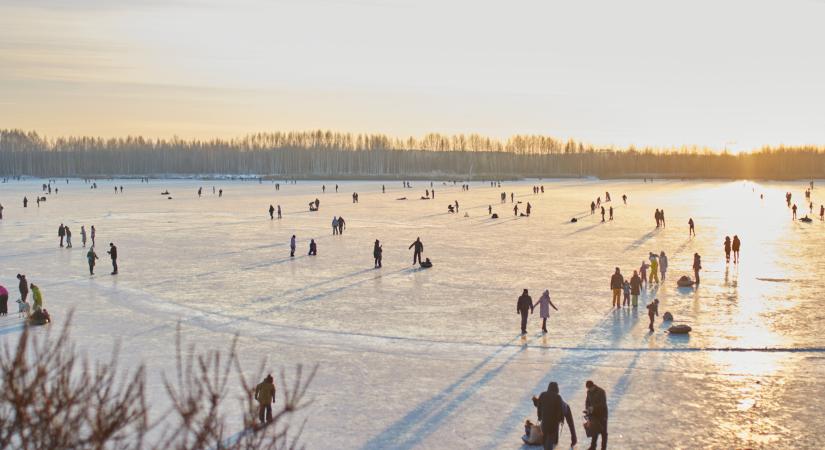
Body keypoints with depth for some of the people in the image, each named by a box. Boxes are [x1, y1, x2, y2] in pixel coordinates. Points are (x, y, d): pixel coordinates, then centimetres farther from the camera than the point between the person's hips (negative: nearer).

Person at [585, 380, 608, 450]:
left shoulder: (601, 392, -19)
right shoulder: (589, 392, 0)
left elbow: (603, 404, -23)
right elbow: (587, 401, 10)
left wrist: (593, 407, -27)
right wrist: (587, 408, -8)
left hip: (602, 414, -5)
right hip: (594, 414, 5)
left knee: (603, 431, 5)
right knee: (594, 431, 11)